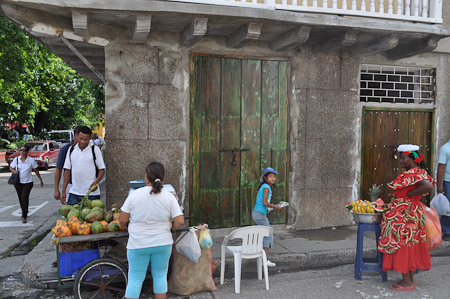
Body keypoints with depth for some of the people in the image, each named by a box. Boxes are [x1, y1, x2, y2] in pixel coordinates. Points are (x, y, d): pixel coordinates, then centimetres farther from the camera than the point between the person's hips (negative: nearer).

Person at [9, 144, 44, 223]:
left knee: (24, 198, -15)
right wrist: (14, 171, -10)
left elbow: (36, 171, 3)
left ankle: (24, 216, -7)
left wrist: (41, 180, 10)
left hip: (28, 182, -3)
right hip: (18, 182, 3)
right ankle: (24, 213, 34)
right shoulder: (16, 159, -1)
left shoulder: (31, 160, -7)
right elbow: (11, 167, 13)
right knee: (21, 199, 13)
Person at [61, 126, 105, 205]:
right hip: (74, 193, 3)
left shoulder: (95, 149, 0)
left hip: (92, 193, -3)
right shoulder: (71, 150, 8)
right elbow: (67, 170, 10)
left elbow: (101, 169, 0)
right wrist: (64, 191, 7)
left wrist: (96, 182, -18)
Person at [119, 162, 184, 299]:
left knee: (135, 278, 10)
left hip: (138, 244, -1)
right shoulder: (169, 196, -7)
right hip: (163, 244, 1)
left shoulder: (134, 194, -10)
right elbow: (179, 221, -11)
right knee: (160, 276, 15)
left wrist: (127, 226, 16)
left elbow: (122, 220, -6)